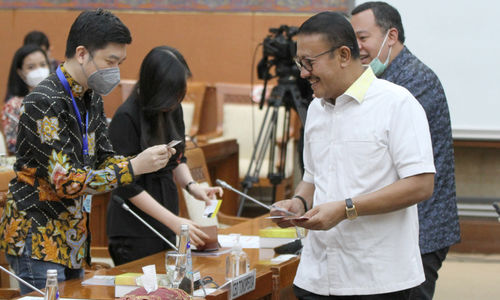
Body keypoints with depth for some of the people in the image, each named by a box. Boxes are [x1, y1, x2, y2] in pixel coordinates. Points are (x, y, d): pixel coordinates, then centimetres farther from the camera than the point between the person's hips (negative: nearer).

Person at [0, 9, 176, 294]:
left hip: (73, 239, 9)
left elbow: (104, 159, 15)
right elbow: (66, 182, -25)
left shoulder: (92, 98, 8)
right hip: (38, 242, -9)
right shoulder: (44, 103, -20)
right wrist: (134, 167, -23)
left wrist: (148, 161, -5)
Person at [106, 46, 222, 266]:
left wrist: (191, 186, -3)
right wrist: (174, 222, -20)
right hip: (133, 230, -7)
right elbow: (128, 186, -17)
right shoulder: (126, 118, -18)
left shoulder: (173, 110, 3)